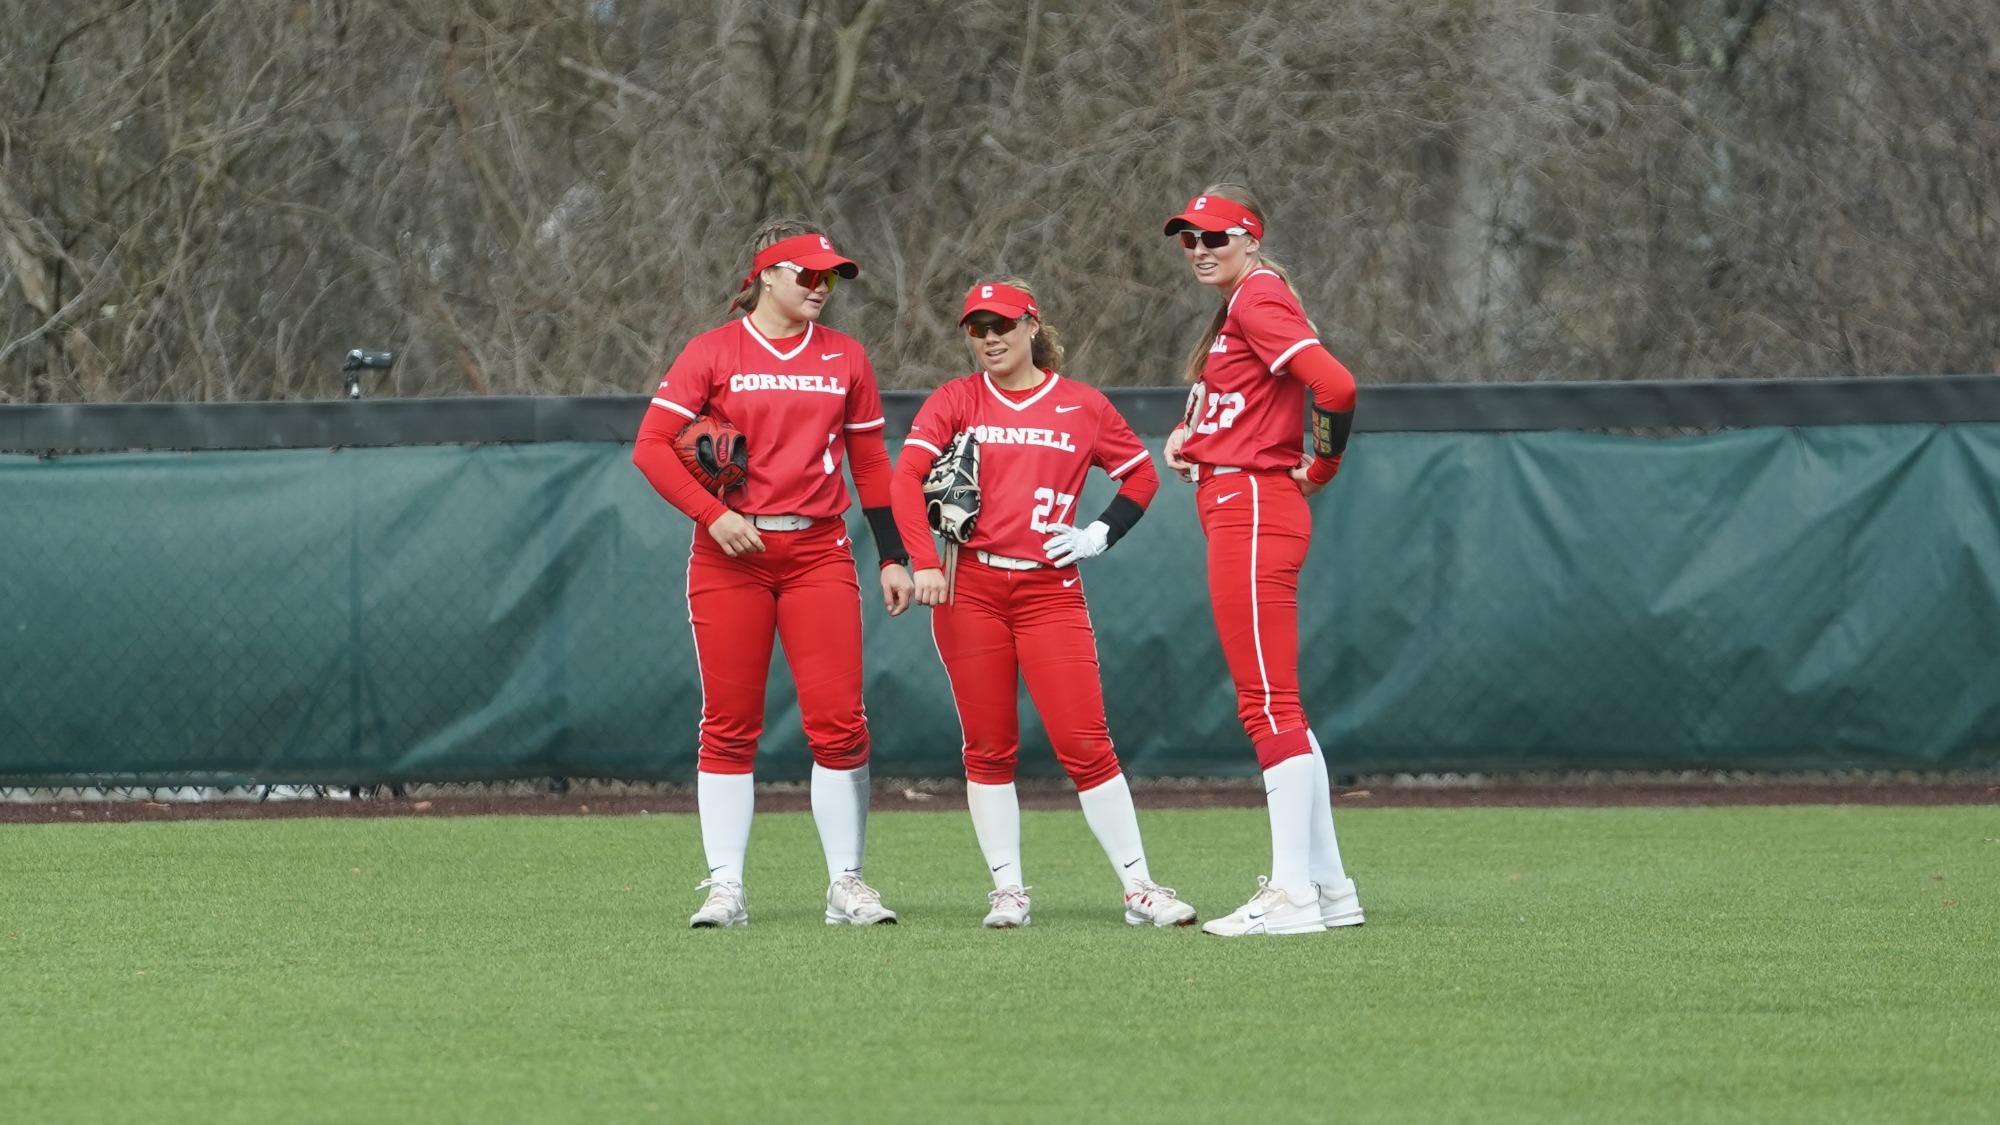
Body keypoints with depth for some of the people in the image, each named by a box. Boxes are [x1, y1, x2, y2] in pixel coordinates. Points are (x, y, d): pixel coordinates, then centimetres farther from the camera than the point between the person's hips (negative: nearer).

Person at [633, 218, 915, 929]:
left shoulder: (844, 358, 12)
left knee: (838, 720, -8)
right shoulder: (714, 353, 2)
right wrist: (712, 513, -13)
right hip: (731, 553, -2)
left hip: (818, 551, 2)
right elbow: (652, 446, -3)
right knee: (729, 726, -1)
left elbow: (870, 465, 15)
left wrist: (892, 558, 9)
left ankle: (846, 885, 0)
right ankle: (725, 888, 3)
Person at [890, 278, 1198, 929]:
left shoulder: (1083, 406, 8)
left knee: (1084, 742, -7)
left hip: (1050, 588, -1)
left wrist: (1100, 535, 3)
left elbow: (1141, 474, 19)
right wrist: (925, 562, -19)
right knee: (988, 747, 2)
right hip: (971, 587, 1)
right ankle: (1007, 892, 7)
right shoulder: (956, 401, 6)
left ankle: (1140, 889, -4)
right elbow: (907, 477, -5)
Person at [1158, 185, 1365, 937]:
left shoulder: (1259, 301, -13)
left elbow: (1334, 385, -25)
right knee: (1274, 706, 13)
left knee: (1268, 702, -11)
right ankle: (1327, 886, 16)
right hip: (1236, 513, 11)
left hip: (1252, 507, -11)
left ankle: (1293, 894, -13)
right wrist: (1192, 432, 13)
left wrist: (1323, 466, -12)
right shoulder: (1239, 308, 18)